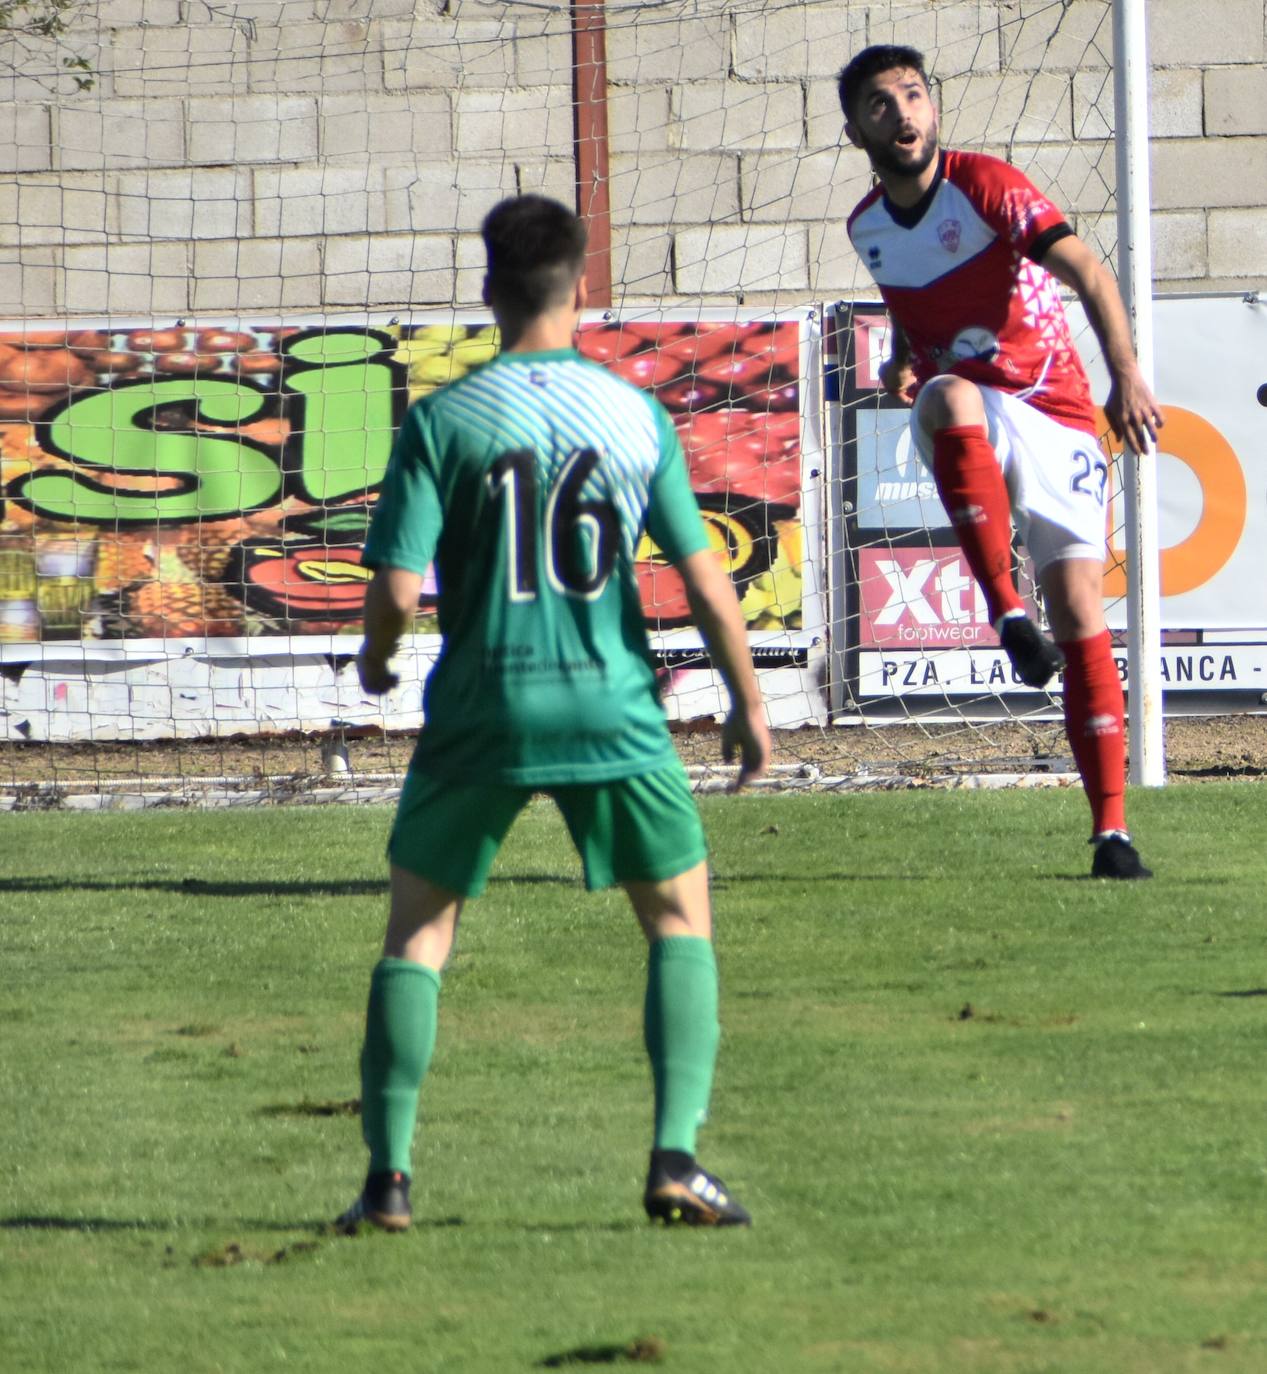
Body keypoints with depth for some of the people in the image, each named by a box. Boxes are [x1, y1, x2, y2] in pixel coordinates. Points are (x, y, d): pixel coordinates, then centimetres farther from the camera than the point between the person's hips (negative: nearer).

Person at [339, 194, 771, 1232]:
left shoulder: (441, 423, -5)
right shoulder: (636, 416, 0)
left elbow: (398, 589, -10)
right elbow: (705, 580, 0)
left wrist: (376, 657, 12)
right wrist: (748, 702, 12)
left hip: (481, 713, 0)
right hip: (613, 712, 0)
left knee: (418, 930, 15)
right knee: (682, 922, 14)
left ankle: (389, 1174, 8)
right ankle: (676, 1155, -1)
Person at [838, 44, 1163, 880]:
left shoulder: (983, 186, -10)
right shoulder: (868, 227, 8)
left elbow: (1088, 273, -19)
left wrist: (1126, 376, -33)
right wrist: (902, 362, 4)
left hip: (1055, 419, -2)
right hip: (969, 425, 2)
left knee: (1080, 609, -10)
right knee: (952, 397, -36)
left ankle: (1112, 829, -5)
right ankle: (1006, 612, -40)